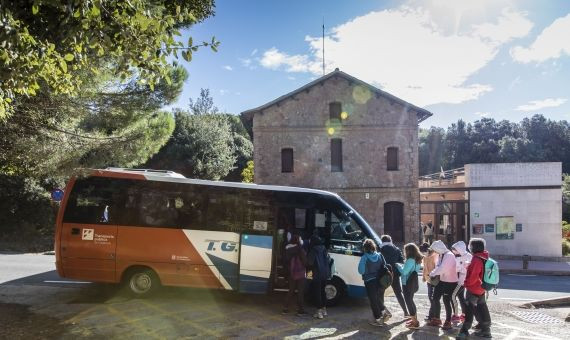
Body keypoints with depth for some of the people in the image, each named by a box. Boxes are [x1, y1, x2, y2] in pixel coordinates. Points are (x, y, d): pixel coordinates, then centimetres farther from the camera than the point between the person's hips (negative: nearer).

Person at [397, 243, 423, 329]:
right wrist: (402, 266, 6)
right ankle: (414, 319, 31)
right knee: (411, 301, 22)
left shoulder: (410, 260, -21)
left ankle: (415, 322, 4)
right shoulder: (417, 260, 8)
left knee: (408, 302, -1)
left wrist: (398, 265, -8)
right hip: (413, 283, 10)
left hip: (407, 284, -10)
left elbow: (404, 271, -22)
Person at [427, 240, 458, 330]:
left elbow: (442, 268, -28)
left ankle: (448, 322, 15)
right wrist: (433, 273, -9)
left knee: (446, 301, -1)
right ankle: (436, 319, 27)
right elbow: (438, 267, 9)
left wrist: (432, 274, -16)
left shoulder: (449, 255, -21)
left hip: (450, 282, -9)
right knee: (435, 299, 13)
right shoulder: (442, 255, 7)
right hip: (442, 280, 9)